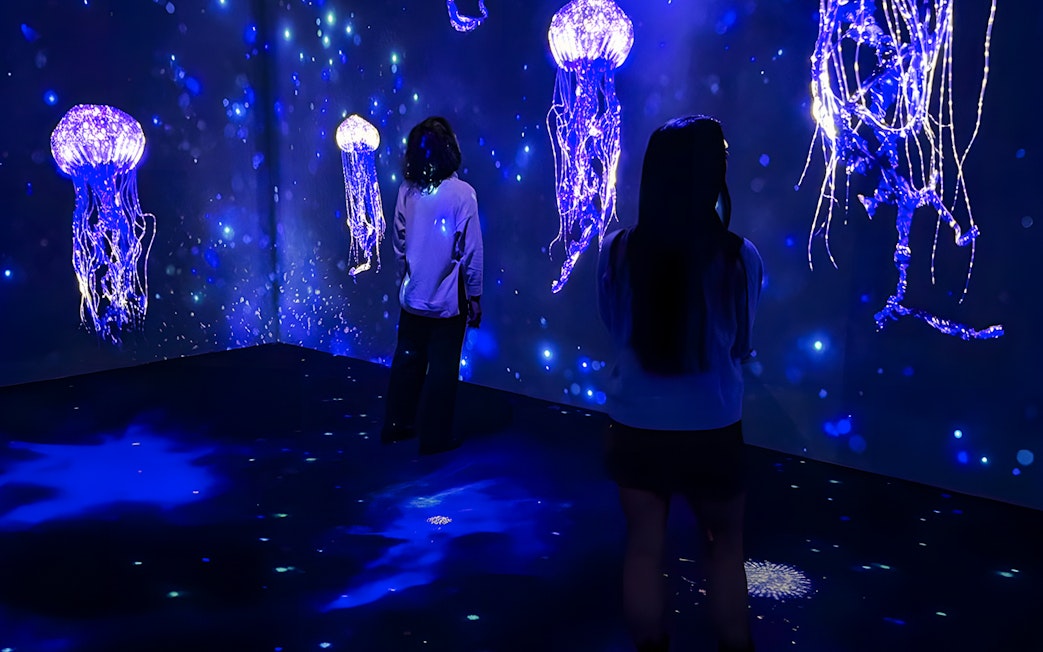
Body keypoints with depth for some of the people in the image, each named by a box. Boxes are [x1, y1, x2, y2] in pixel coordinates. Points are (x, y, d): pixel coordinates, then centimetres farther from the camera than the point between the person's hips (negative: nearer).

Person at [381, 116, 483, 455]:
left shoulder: (407, 190, -1)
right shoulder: (461, 193, -15)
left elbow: (399, 243, 7)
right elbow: (471, 252, -12)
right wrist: (475, 296, -2)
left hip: (412, 296, 5)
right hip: (447, 299, -5)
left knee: (407, 360, 18)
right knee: (442, 369, 6)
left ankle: (396, 425, 31)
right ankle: (434, 438, 16)